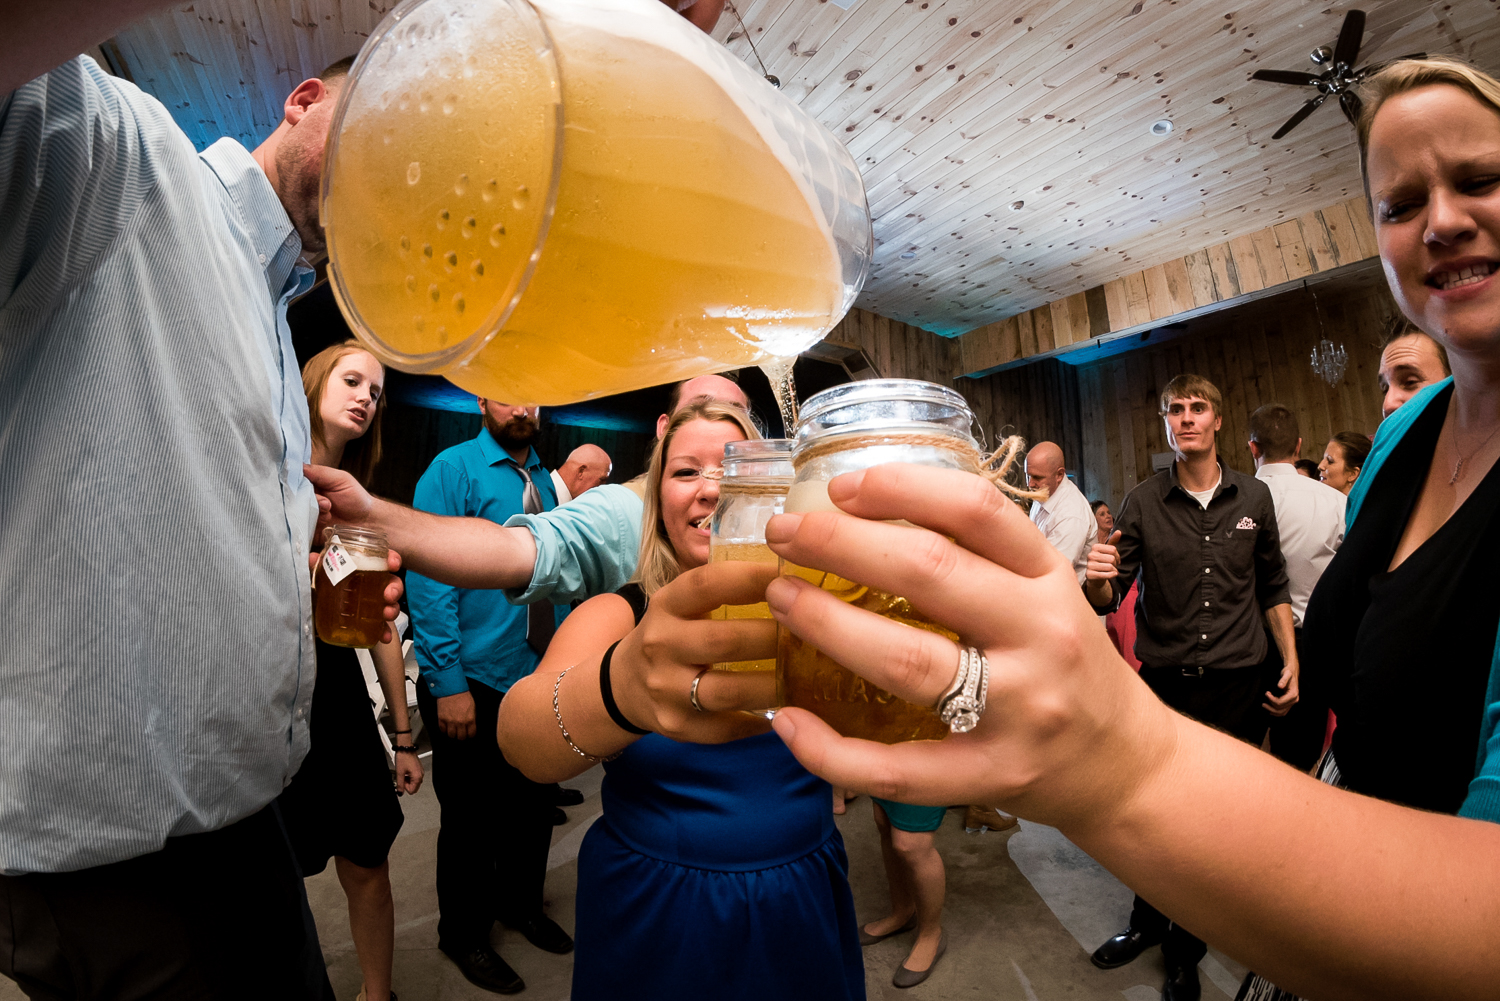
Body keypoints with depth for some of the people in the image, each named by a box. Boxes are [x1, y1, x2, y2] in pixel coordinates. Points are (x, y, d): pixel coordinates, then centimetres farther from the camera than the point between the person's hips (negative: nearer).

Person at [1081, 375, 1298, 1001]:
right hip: (1165, 684, -1)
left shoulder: (1253, 498, 3)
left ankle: (1184, 946, 33)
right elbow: (1107, 601, -8)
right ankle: (1151, 922, 36)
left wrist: (1291, 660, 7)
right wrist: (1097, 579, -29)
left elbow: (1272, 588, 13)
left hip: (1240, 684, 2)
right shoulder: (1142, 504, -4)